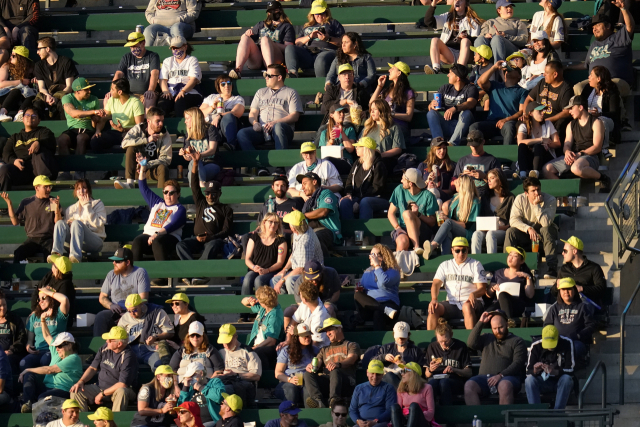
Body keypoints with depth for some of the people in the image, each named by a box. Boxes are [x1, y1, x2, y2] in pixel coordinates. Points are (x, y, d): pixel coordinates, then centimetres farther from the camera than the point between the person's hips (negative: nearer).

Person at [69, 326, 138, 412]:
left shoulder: (127, 357, -18)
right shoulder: (105, 349, 3)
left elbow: (123, 384, -22)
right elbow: (93, 368, 13)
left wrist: (102, 394, -17)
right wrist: (81, 381, -4)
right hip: (99, 387, 6)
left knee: (121, 392, -41)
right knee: (76, 391, -14)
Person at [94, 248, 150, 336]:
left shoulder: (140, 273, 1)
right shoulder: (111, 275, 15)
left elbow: (143, 299, -6)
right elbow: (102, 297, 20)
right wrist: (111, 305, -5)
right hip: (116, 312, 4)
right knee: (100, 317, -28)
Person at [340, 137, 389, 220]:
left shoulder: (378, 165, -2)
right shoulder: (357, 163, 20)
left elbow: (378, 188, -10)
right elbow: (349, 181, 22)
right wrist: (348, 193, 0)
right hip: (358, 197, 5)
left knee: (364, 202, -40)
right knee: (344, 202, -27)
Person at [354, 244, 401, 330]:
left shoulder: (393, 271, 6)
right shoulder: (368, 272, 26)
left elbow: (383, 283, -14)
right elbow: (361, 287, 31)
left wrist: (377, 265, -4)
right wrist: (359, 290, 5)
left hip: (387, 302, -6)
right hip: (368, 303, 6)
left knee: (378, 314, -42)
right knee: (357, 295, -29)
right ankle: (386, 310, -46)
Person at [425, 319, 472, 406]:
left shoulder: (461, 346, 8)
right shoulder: (432, 347, 16)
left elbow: (468, 373, 5)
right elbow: (427, 375, 17)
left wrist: (454, 370, -13)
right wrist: (430, 370, -6)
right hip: (435, 378, 2)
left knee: (444, 382, -38)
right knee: (432, 382, -36)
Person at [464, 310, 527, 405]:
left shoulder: (517, 341, 12)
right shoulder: (486, 338, 26)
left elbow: (517, 363, -1)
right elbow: (471, 343, 10)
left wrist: (501, 375, -16)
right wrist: (480, 323, 9)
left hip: (507, 377, -3)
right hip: (485, 378, 3)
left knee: (505, 385, -40)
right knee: (469, 386, -28)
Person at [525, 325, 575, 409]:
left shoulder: (567, 343, -12)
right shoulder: (536, 346, -6)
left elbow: (570, 370, -18)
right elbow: (528, 371, -9)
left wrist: (555, 372, -37)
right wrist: (535, 371, -33)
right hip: (543, 384, 2)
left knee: (566, 379, -35)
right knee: (529, 380, -28)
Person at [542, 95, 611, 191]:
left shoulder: (596, 123, 2)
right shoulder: (571, 125, 23)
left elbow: (597, 147, -8)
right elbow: (567, 144, 13)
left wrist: (580, 154, -20)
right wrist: (567, 152, -13)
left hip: (590, 157, -6)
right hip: (573, 156, 6)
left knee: (576, 168, -42)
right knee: (546, 170, -14)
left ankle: (603, 178, -17)